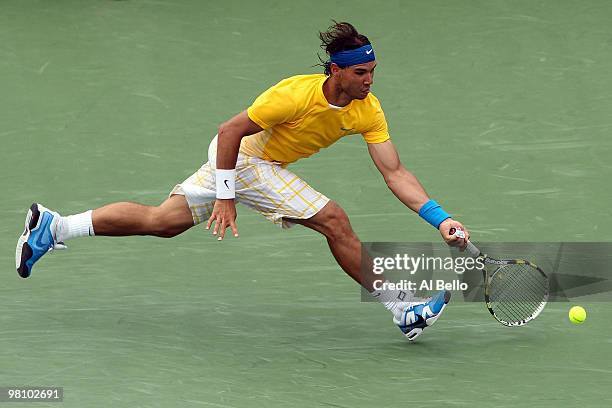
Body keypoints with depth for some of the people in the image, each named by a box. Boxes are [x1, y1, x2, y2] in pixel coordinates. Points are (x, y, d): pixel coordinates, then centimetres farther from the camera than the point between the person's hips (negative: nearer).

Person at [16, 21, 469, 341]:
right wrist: (225, 197, -23)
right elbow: (230, 131, -23)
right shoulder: (296, 93, -30)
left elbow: (395, 173, -10)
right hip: (241, 156, -7)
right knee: (334, 220, -17)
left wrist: (440, 218, -20)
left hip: (269, 167, 7)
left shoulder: (368, 109, -11)